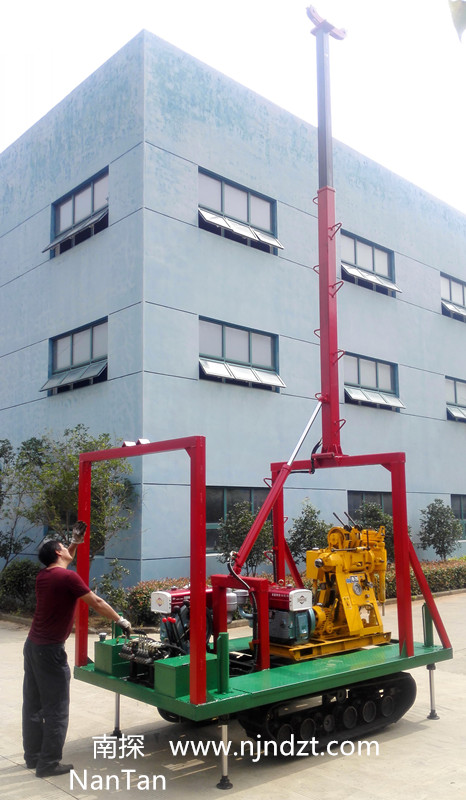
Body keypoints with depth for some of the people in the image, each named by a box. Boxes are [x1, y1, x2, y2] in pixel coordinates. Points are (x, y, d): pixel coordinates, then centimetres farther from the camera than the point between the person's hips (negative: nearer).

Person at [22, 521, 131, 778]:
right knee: (56, 708, 1)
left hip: (32, 645, 9)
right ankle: (48, 763, 6)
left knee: (33, 704, 15)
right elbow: (96, 603, -11)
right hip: (50, 650, -8)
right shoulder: (68, 577, -16)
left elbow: (61, 564, 32)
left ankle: (33, 756, 24)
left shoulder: (43, 575, 7)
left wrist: (76, 541, 33)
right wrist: (120, 620, 1)